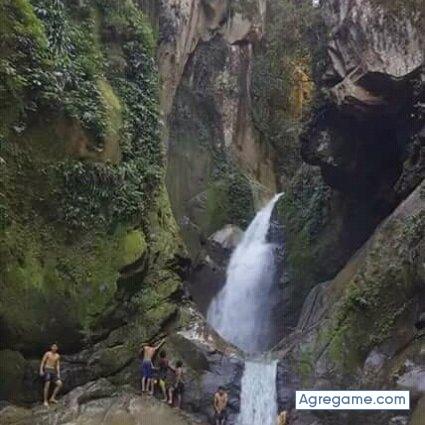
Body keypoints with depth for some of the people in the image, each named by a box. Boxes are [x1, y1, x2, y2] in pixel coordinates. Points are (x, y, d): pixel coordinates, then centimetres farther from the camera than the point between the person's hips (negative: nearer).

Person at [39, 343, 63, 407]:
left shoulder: (57, 356, 10)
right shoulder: (47, 353, -1)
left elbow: (58, 365, 11)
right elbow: (42, 362, -3)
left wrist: (58, 374, 3)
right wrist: (41, 370, -13)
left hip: (53, 371, 5)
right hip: (47, 370, -5)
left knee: (59, 384, -8)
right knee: (47, 385, -15)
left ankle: (52, 398, -1)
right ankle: (45, 401, -8)